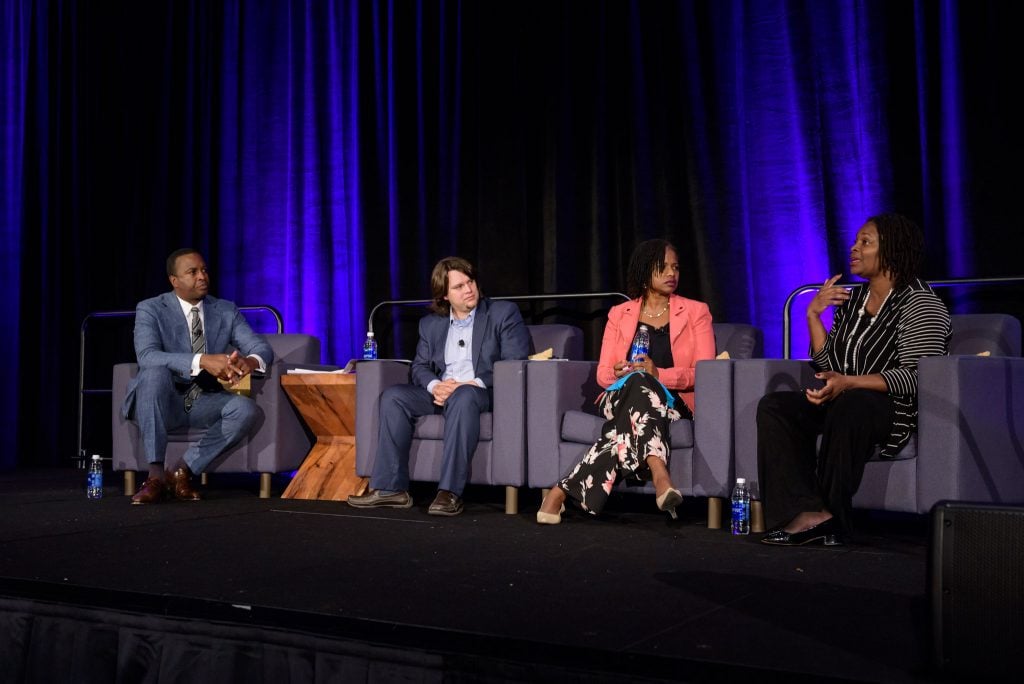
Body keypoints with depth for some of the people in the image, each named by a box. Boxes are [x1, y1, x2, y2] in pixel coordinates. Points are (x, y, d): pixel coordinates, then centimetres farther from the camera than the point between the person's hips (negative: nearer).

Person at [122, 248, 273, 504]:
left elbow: (263, 348, -4)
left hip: (203, 403, 3)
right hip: (163, 402, -3)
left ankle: (183, 472, -16)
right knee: (154, 372, -36)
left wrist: (250, 361, -31)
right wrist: (202, 361, -39)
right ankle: (156, 476, -33)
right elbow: (146, 356, -24)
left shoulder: (227, 311, 5)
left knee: (247, 409, -27)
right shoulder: (150, 309, -6)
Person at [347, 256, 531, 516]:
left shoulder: (504, 313, 4)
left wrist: (476, 383, -19)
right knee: (393, 396, -20)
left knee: (462, 397, -38)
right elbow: (419, 366, 14)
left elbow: (516, 363, -5)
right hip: (441, 393, 5)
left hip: (484, 393, -5)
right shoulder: (430, 323, 18)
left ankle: (450, 492, -41)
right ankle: (390, 488, -22)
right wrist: (435, 385, -10)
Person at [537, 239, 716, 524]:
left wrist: (658, 374, -18)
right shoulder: (619, 314, 16)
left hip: (673, 402, 0)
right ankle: (659, 473, -60)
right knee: (639, 381, -40)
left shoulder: (696, 312, 11)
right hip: (622, 397, 1)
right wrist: (618, 373, -15)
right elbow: (603, 373, 11)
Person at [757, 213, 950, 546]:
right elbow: (827, 363, 18)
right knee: (773, 405, -17)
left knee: (850, 404, -40)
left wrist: (848, 383, -27)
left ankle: (832, 514, -27)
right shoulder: (852, 300, 17)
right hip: (843, 403, 7)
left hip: (899, 408, -7)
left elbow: (915, 376, -17)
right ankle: (809, 513, -33)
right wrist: (813, 314, 5)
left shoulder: (918, 302, -6)